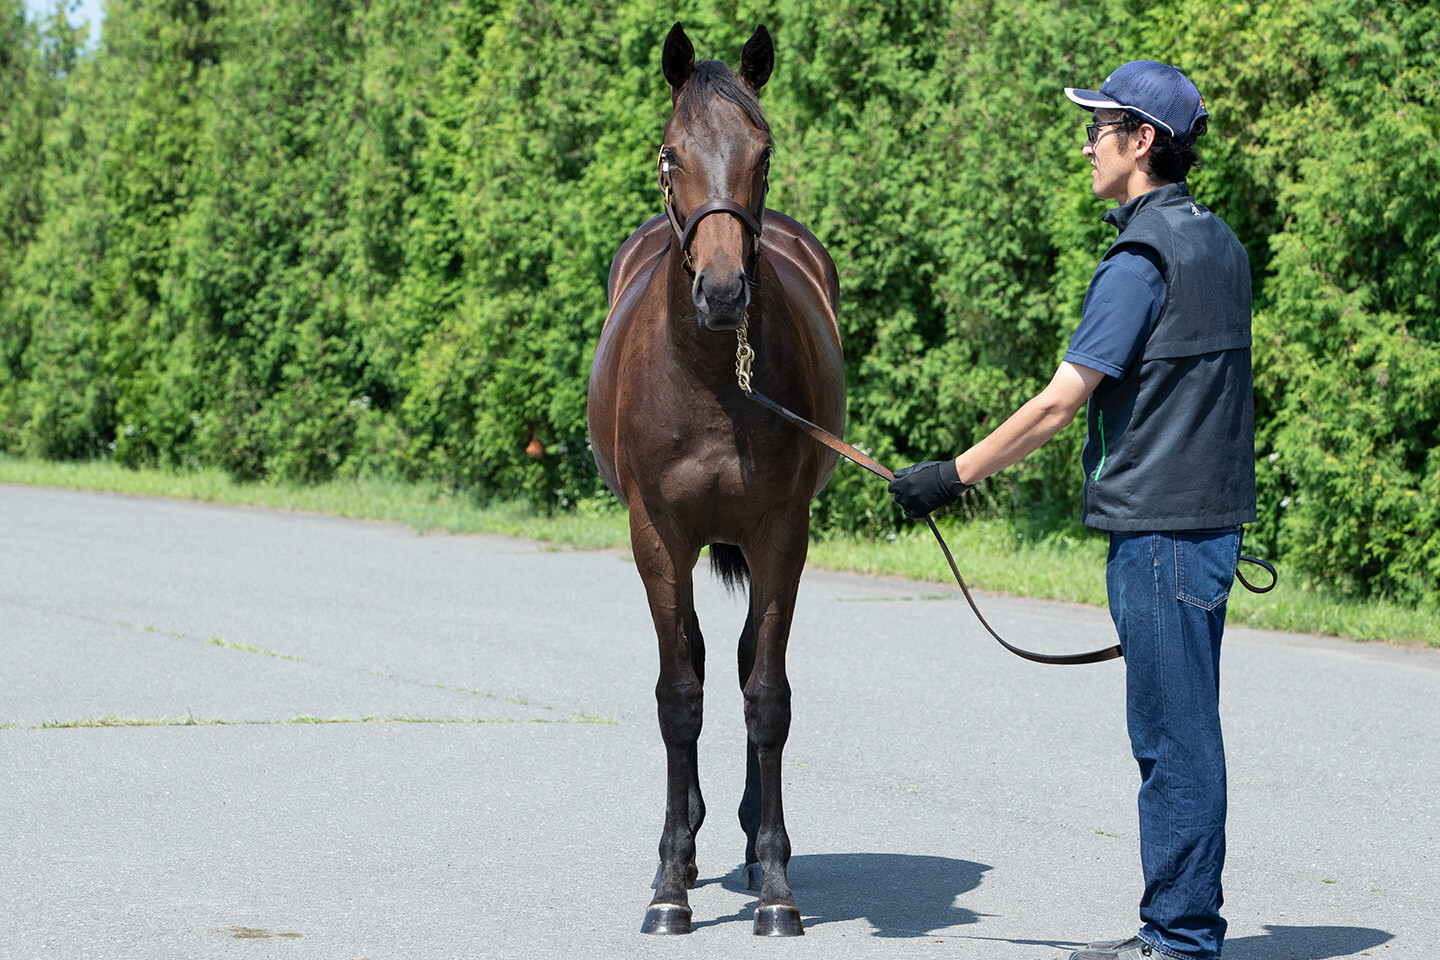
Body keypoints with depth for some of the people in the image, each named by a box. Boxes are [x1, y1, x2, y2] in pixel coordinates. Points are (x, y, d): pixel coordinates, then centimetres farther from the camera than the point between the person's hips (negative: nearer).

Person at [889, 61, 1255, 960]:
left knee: (1175, 737, -3)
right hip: (1208, 515, 9)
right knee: (1173, 734, 13)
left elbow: (1060, 402, -18)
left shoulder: (1143, 256, -16)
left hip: (1159, 529, -9)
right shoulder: (1219, 240, 12)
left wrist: (953, 474, -10)